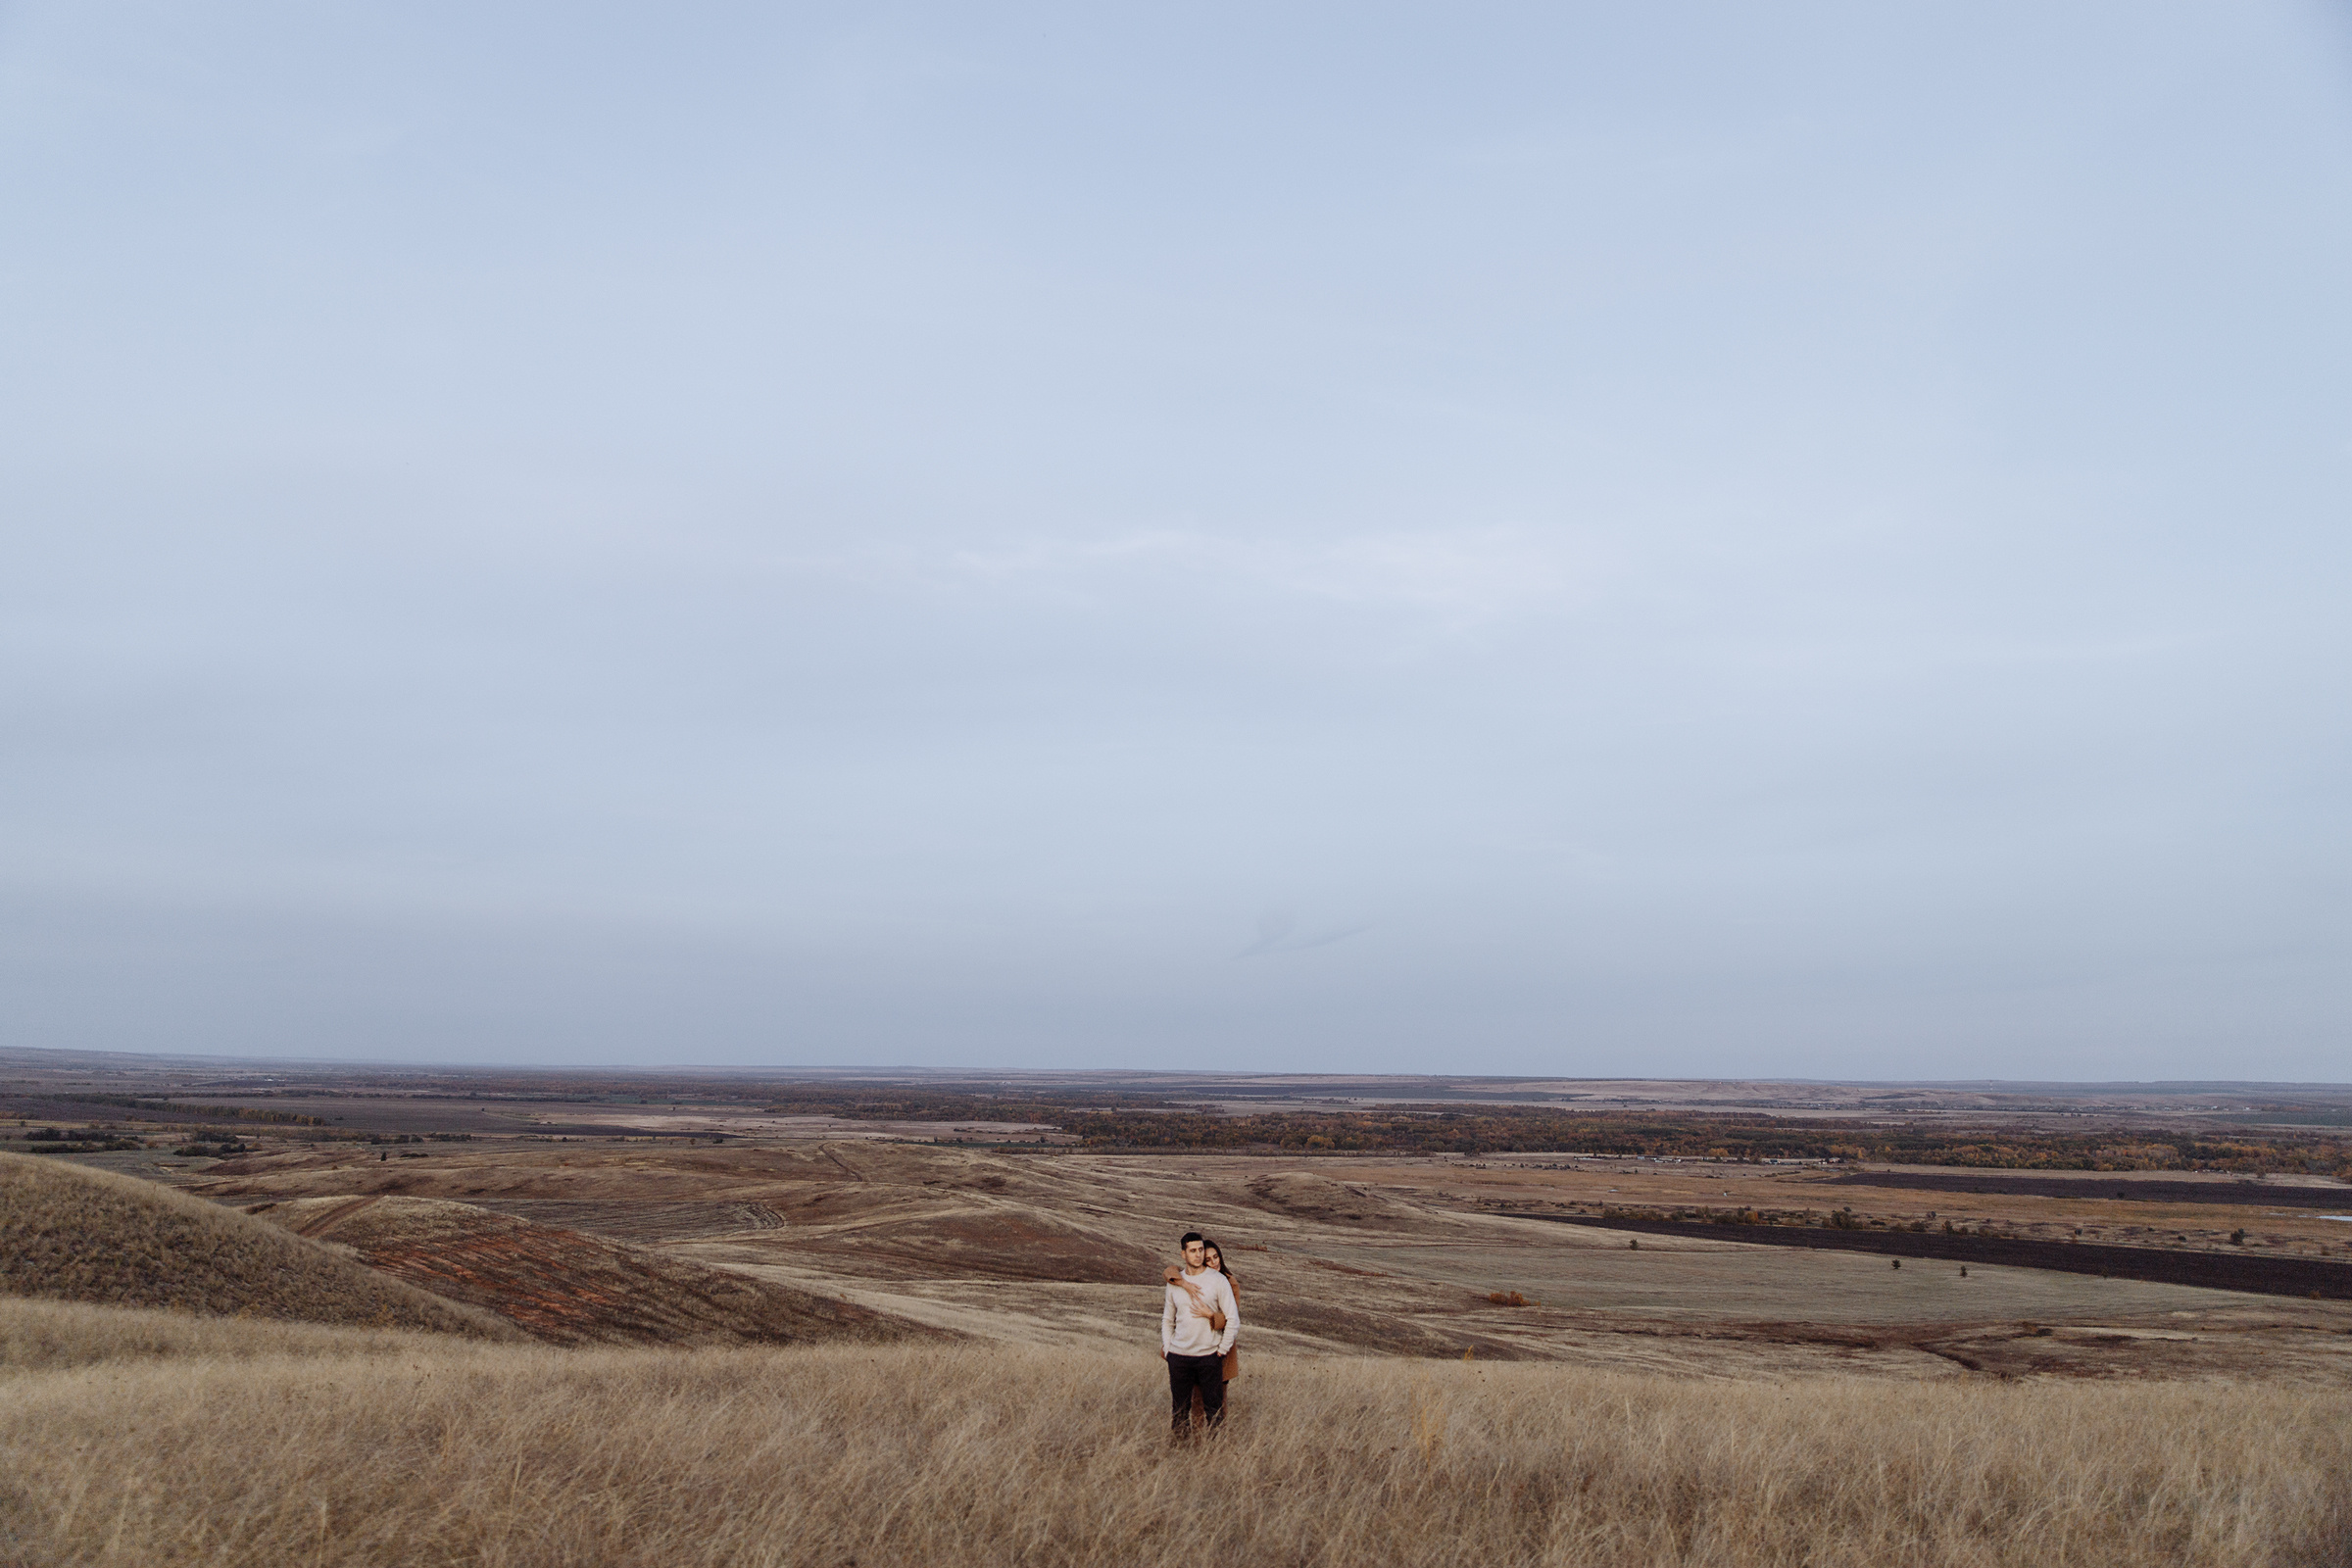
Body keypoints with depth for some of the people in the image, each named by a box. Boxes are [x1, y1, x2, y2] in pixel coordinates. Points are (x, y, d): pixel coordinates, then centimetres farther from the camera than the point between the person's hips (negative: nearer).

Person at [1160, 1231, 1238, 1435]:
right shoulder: (1175, 1283, 8)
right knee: (1179, 1408, 8)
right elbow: (1167, 1320, 17)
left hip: (1209, 1357, -3)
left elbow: (1233, 1319, -2)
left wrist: (1221, 1350, -4)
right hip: (1179, 1356, 3)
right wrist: (1167, 1349, 8)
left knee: (1213, 1408, 1)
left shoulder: (1219, 1281, -2)